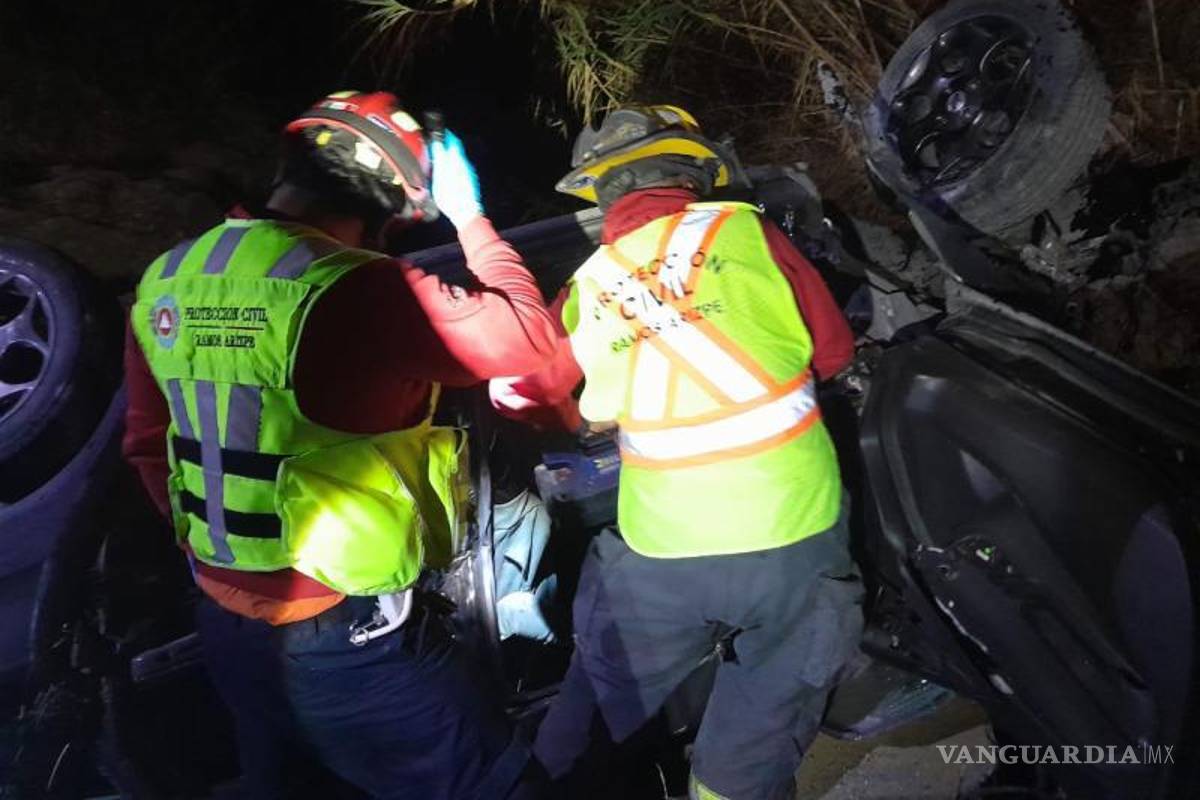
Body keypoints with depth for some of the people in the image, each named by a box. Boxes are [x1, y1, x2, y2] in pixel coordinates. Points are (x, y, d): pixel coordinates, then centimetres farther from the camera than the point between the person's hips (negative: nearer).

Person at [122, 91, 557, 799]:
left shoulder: (164, 286, -1)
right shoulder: (356, 293, -26)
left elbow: (148, 444, 9)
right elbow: (529, 335, -18)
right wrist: (468, 214, -7)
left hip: (226, 623, 8)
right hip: (347, 637, -7)